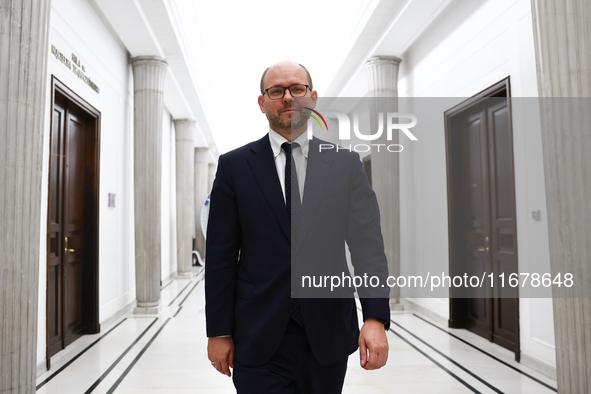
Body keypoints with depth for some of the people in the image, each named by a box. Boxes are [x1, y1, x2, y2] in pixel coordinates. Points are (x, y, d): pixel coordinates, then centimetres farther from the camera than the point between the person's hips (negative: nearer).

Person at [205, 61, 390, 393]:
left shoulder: (346, 163, 3)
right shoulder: (234, 166, 1)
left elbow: (368, 244, -3)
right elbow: (221, 255, 0)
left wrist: (376, 318, -14)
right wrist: (219, 331, -1)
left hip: (328, 335, 2)